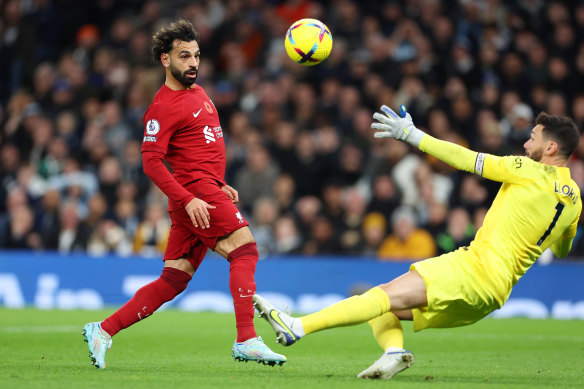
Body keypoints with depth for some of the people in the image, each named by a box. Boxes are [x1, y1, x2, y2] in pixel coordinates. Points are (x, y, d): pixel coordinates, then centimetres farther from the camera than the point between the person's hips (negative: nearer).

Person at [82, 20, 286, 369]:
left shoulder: (199, 92, 20)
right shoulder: (163, 106, -9)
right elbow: (151, 162, -15)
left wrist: (220, 185, 20)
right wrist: (189, 199, -23)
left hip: (207, 192, 9)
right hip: (194, 191, -9)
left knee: (173, 281, 6)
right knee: (245, 250, -17)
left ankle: (103, 330, 9)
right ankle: (246, 340, -22)